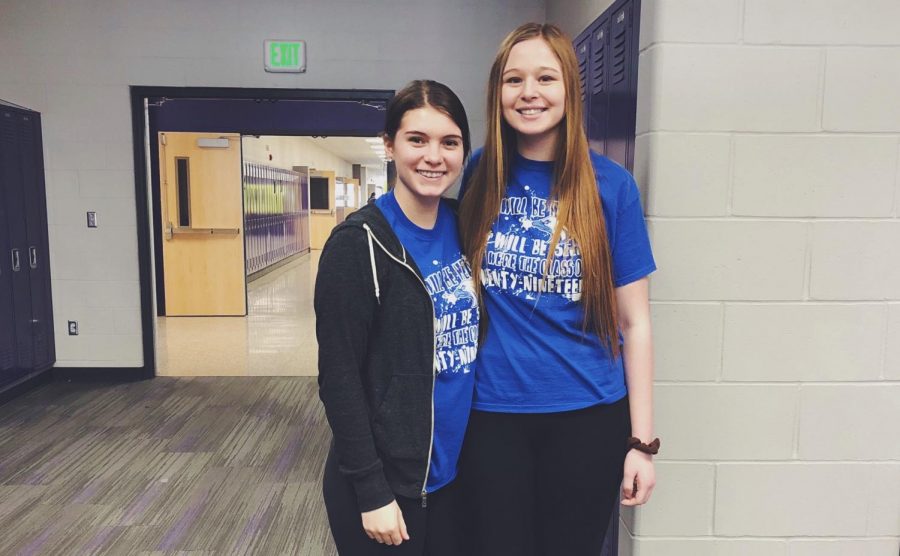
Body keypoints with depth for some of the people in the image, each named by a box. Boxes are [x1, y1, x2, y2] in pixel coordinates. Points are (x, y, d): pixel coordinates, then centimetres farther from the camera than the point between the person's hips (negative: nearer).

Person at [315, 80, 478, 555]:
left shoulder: (465, 226, 1)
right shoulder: (359, 243, -16)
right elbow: (338, 378, -15)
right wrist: (371, 491, -14)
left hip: (455, 469, 6)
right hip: (387, 479, -5)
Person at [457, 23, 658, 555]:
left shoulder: (609, 183, -6)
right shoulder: (481, 174, -1)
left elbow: (634, 321, -3)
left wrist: (641, 439, -4)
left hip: (587, 415, -1)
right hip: (492, 412, 1)